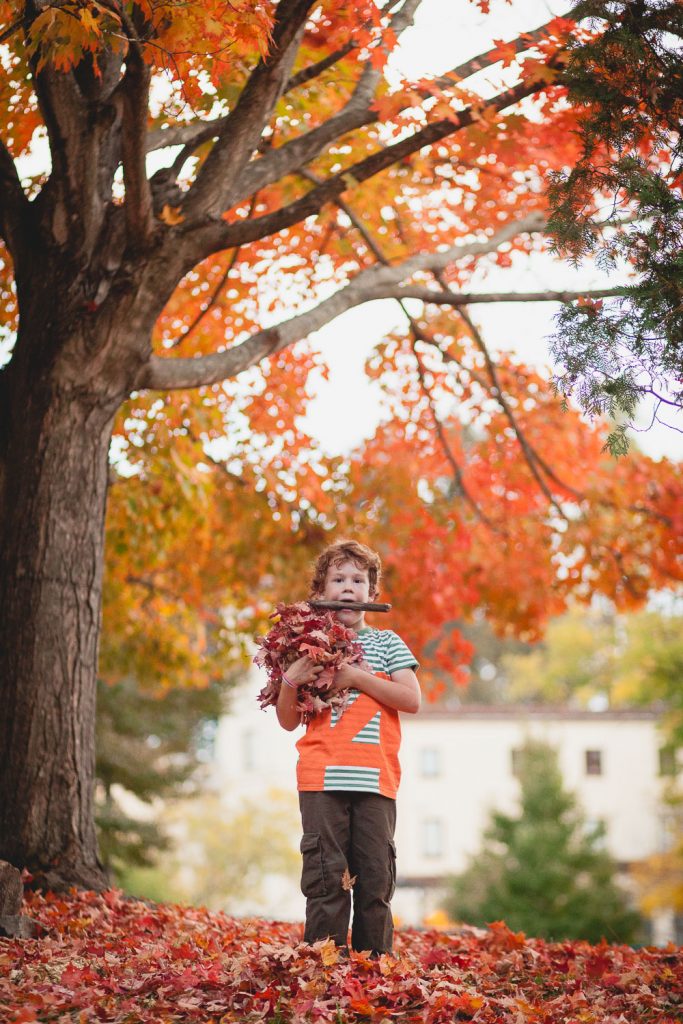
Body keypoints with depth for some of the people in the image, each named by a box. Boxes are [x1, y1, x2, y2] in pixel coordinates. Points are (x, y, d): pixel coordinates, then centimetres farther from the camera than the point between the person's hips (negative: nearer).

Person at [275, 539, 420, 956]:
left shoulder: (386, 642, 12)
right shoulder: (311, 644, 13)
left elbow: (412, 700, -2)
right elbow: (289, 721, 12)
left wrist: (356, 676, -9)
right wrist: (290, 682, -8)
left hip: (375, 778, 0)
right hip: (322, 778, 0)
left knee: (375, 878, 2)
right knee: (326, 878, -4)